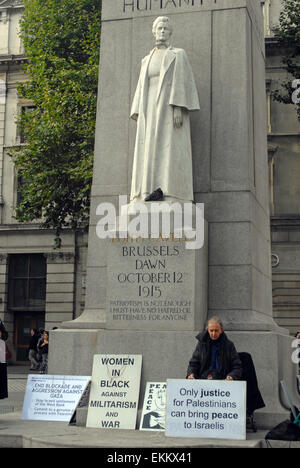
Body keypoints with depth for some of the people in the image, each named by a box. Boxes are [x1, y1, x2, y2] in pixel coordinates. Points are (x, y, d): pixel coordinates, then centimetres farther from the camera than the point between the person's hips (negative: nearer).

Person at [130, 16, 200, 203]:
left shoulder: (178, 54, 7)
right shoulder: (147, 60, 23)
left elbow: (182, 81, -5)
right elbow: (142, 87, 19)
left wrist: (178, 108, -18)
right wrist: (138, 115, 8)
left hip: (170, 107, -5)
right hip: (151, 109, 6)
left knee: (170, 146, -16)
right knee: (151, 149, -6)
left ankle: (168, 189, -23)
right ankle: (151, 190, -11)